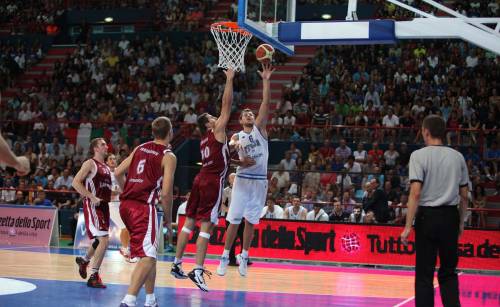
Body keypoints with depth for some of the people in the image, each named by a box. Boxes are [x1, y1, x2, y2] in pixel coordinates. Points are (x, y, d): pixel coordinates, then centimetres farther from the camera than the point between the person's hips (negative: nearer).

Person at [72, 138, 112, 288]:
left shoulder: (106, 167, 17)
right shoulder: (90, 163, -7)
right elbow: (76, 182, -15)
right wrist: (92, 197, -20)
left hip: (104, 206, 9)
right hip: (92, 206, -9)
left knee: (99, 241, 18)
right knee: (104, 240, -17)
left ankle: (84, 260, 45)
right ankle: (94, 277, -10)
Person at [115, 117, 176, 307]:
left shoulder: (140, 148, 15)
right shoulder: (168, 156, -3)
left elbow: (118, 173, 14)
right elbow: (166, 192, -9)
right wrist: (168, 219, 3)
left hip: (126, 204, 8)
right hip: (144, 207, -8)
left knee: (149, 253, 21)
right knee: (147, 257, -10)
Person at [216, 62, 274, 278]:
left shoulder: (260, 128, 7)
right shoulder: (237, 136, 7)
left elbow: (266, 103, -4)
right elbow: (230, 144, -16)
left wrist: (266, 81, -13)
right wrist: (234, 145, -40)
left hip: (260, 181, 1)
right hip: (242, 179, -1)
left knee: (251, 221, 7)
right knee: (234, 220, -1)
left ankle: (244, 257, 19)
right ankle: (225, 257, 8)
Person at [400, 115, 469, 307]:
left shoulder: (419, 155, -6)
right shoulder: (457, 156, 7)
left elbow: (415, 193, -13)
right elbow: (464, 195, 10)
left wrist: (408, 227, -11)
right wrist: (461, 222, 20)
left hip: (428, 216, -3)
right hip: (450, 216, 3)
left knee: (424, 273, 3)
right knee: (448, 273, 11)